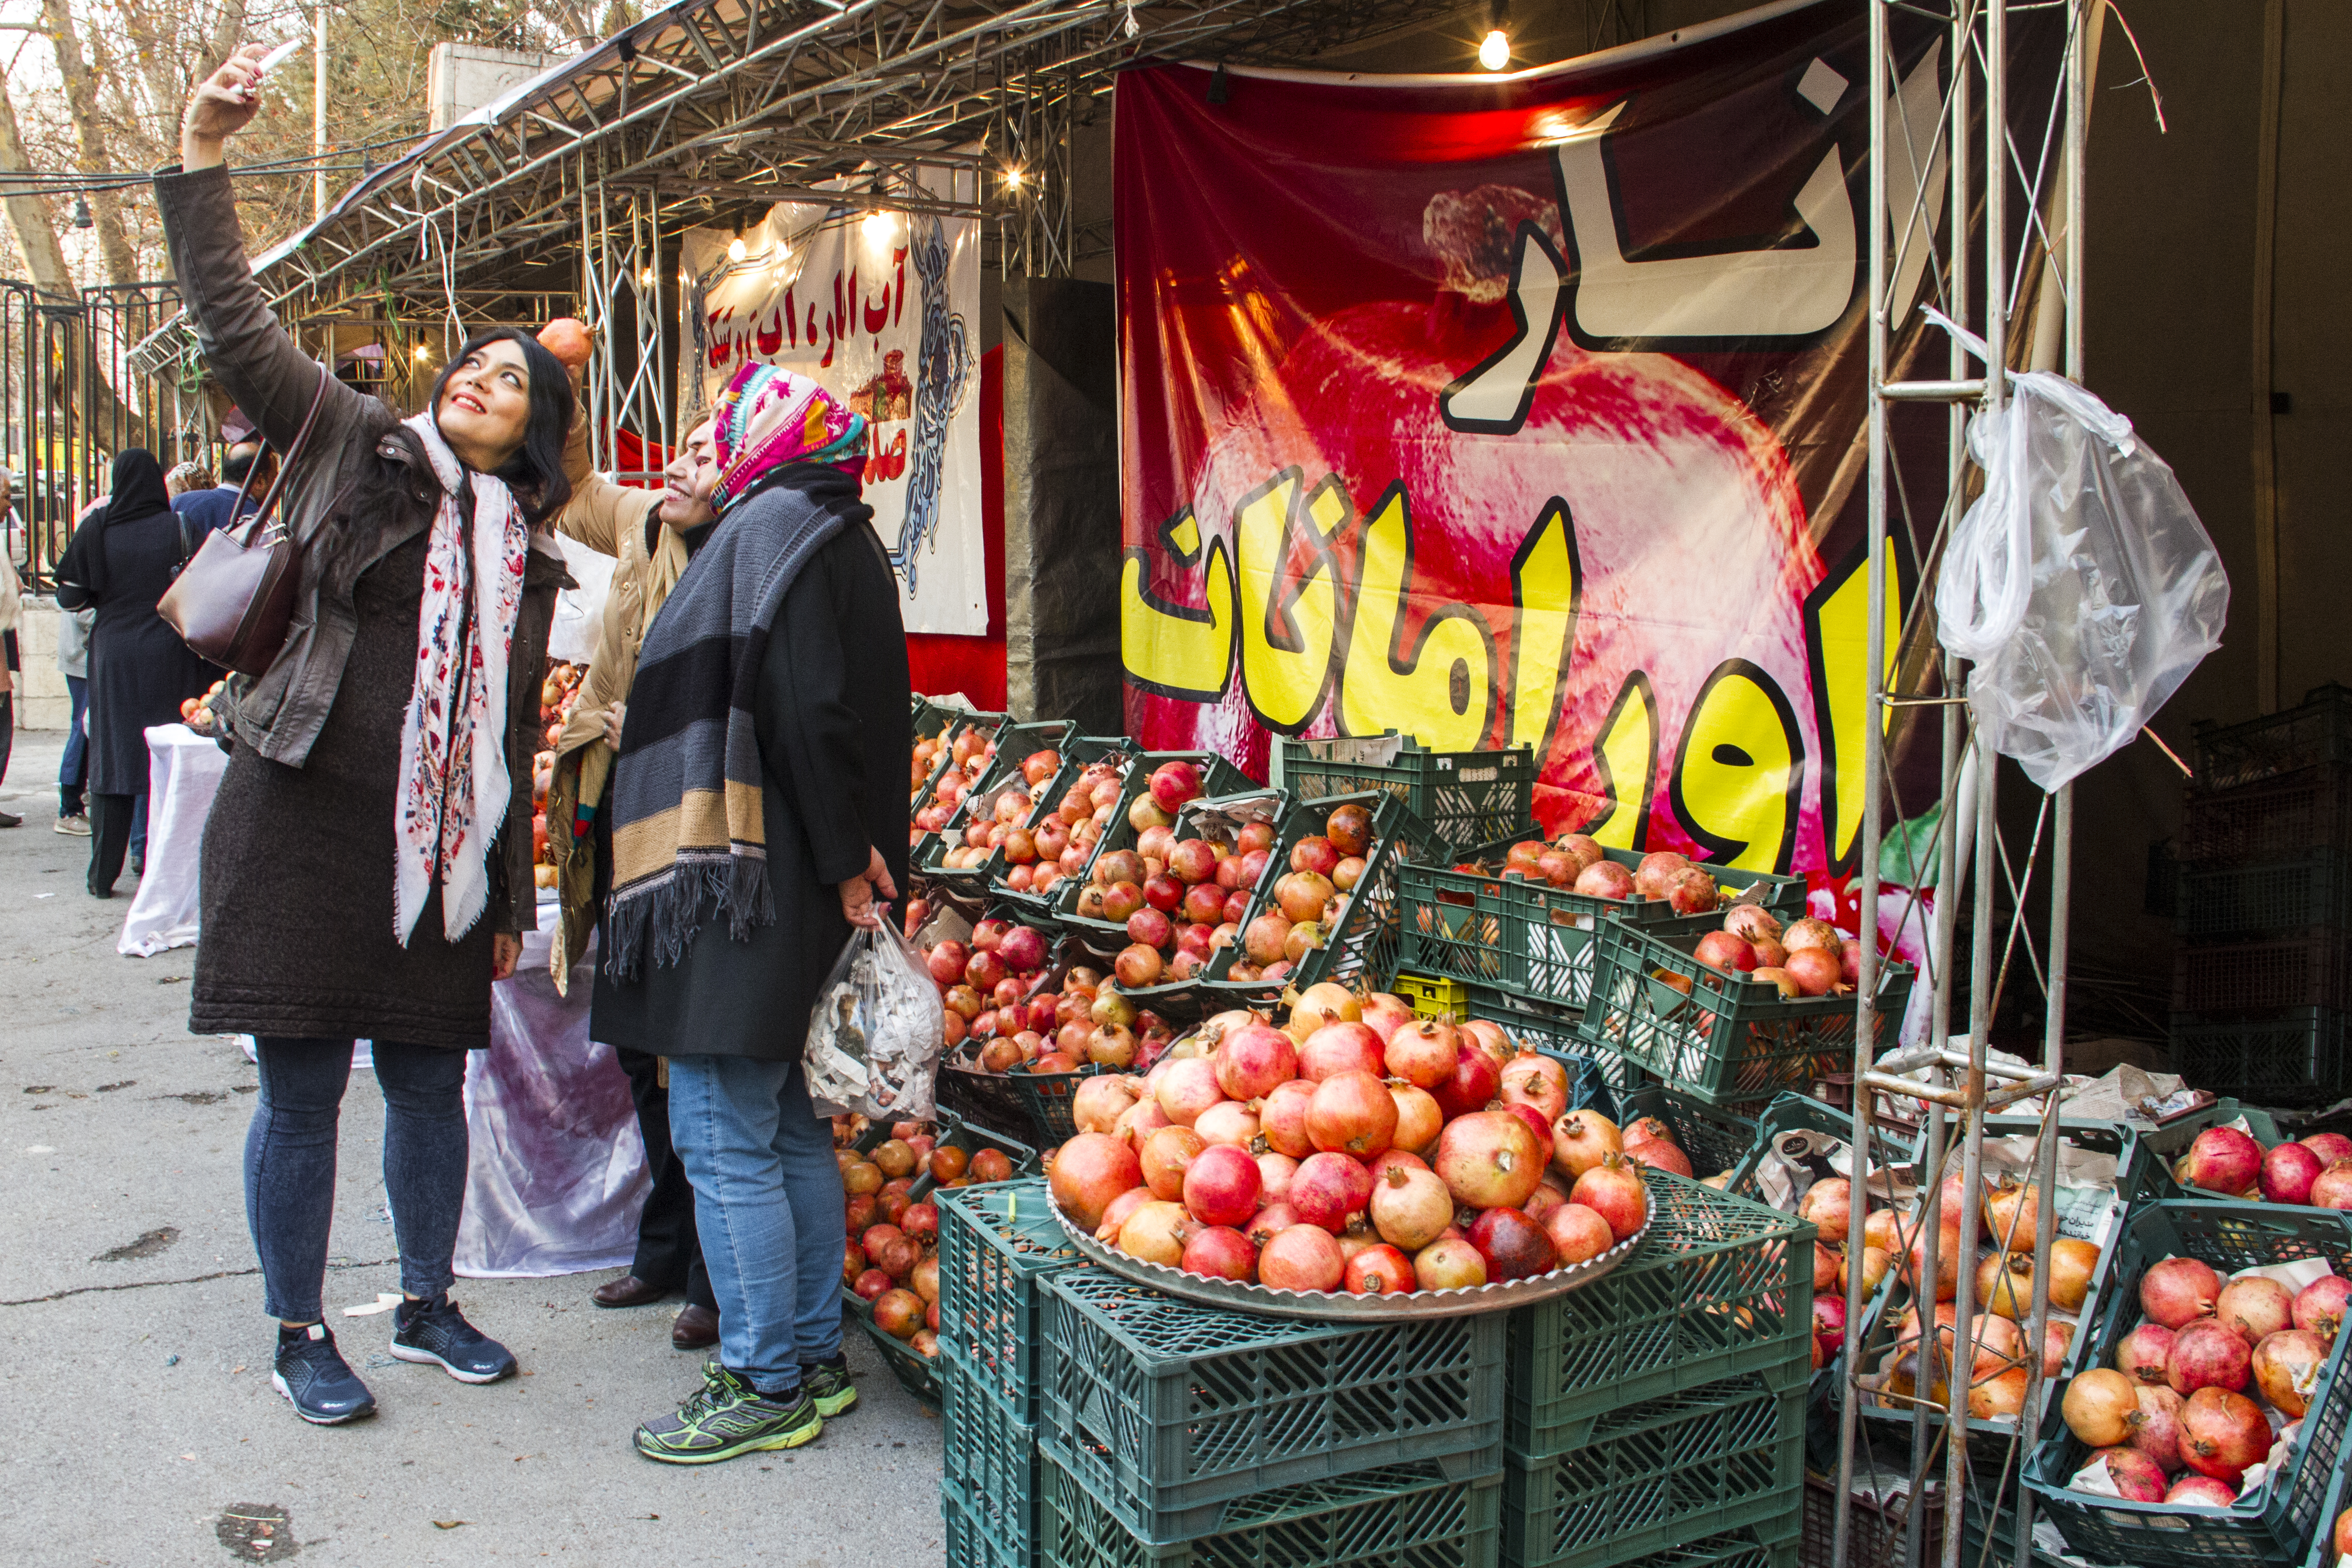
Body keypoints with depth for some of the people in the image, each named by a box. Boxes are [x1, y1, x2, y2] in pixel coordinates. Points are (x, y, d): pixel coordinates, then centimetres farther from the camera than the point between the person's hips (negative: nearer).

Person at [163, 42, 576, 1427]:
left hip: (438, 856, 4)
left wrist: (509, 897, 13)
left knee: (434, 1084, 11)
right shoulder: (355, 447, 4)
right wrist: (203, 163, -15)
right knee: (302, 1094, 3)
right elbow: (237, 330, -7)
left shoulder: (530, 559, 11)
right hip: (304, 831, -3)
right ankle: (299, 1336, 18)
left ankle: (428, 1306, 29)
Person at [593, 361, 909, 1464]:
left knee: (723, 1139, -3)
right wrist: (852, 855, 13)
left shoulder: (774, 526, -11)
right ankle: (813, 1355, 25)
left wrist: (841, 859, -18)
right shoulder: (844, 540, 18)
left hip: (739, 881, -10)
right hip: (786, 888, 10)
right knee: (785, 1126, 16)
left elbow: (804, 705, -20)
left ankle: (768, 1386, 5)